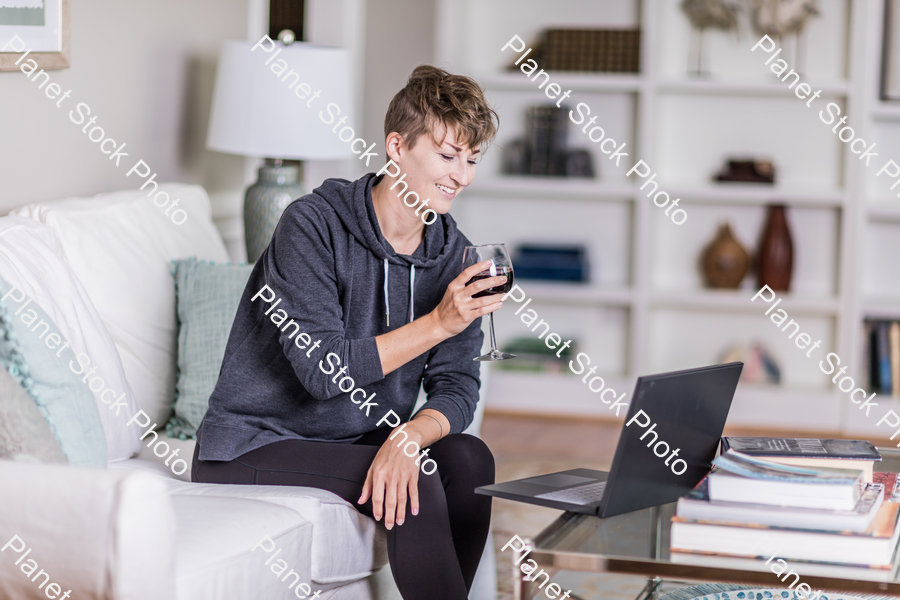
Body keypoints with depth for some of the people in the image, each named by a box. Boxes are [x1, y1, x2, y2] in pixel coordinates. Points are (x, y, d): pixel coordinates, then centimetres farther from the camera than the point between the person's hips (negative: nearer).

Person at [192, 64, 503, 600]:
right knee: (418, 486, -26)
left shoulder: (450, 253, 2)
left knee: (469, 459, -19)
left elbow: (457, 386, -5)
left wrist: (408, 438, -26)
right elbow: (323, 369, -25)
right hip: (253, 446, -6)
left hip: (358, 438, 6)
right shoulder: (313, 225, -17)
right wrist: (438, 324, -30)